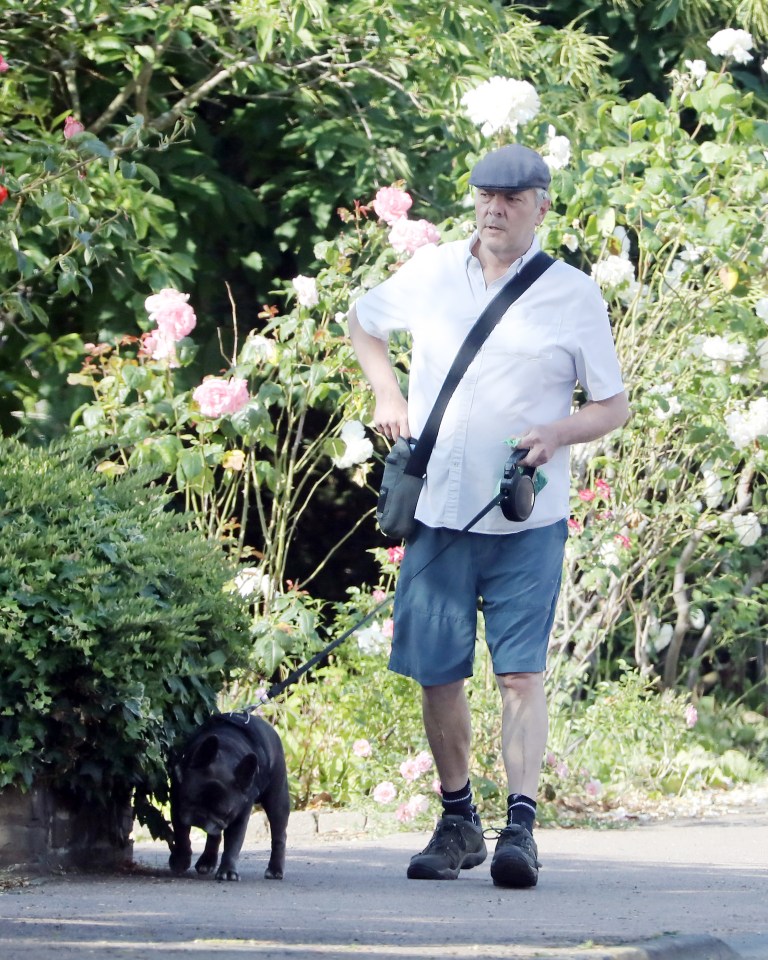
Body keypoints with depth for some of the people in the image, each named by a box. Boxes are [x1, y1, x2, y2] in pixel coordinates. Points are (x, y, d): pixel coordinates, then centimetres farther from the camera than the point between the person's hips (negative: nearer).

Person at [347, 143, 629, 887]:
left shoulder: (573, 296, -1)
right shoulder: (429, 274, 6)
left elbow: (614, 407, 5)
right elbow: (362, 322, 25)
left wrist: (558, 433, -16)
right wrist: (387, 394, 7)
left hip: (526, 520, -3)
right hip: (437, 511, 3)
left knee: (520, 671, -12)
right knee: (437, 674, 5)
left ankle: (520, 827, -17)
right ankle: (456, 822, 19)